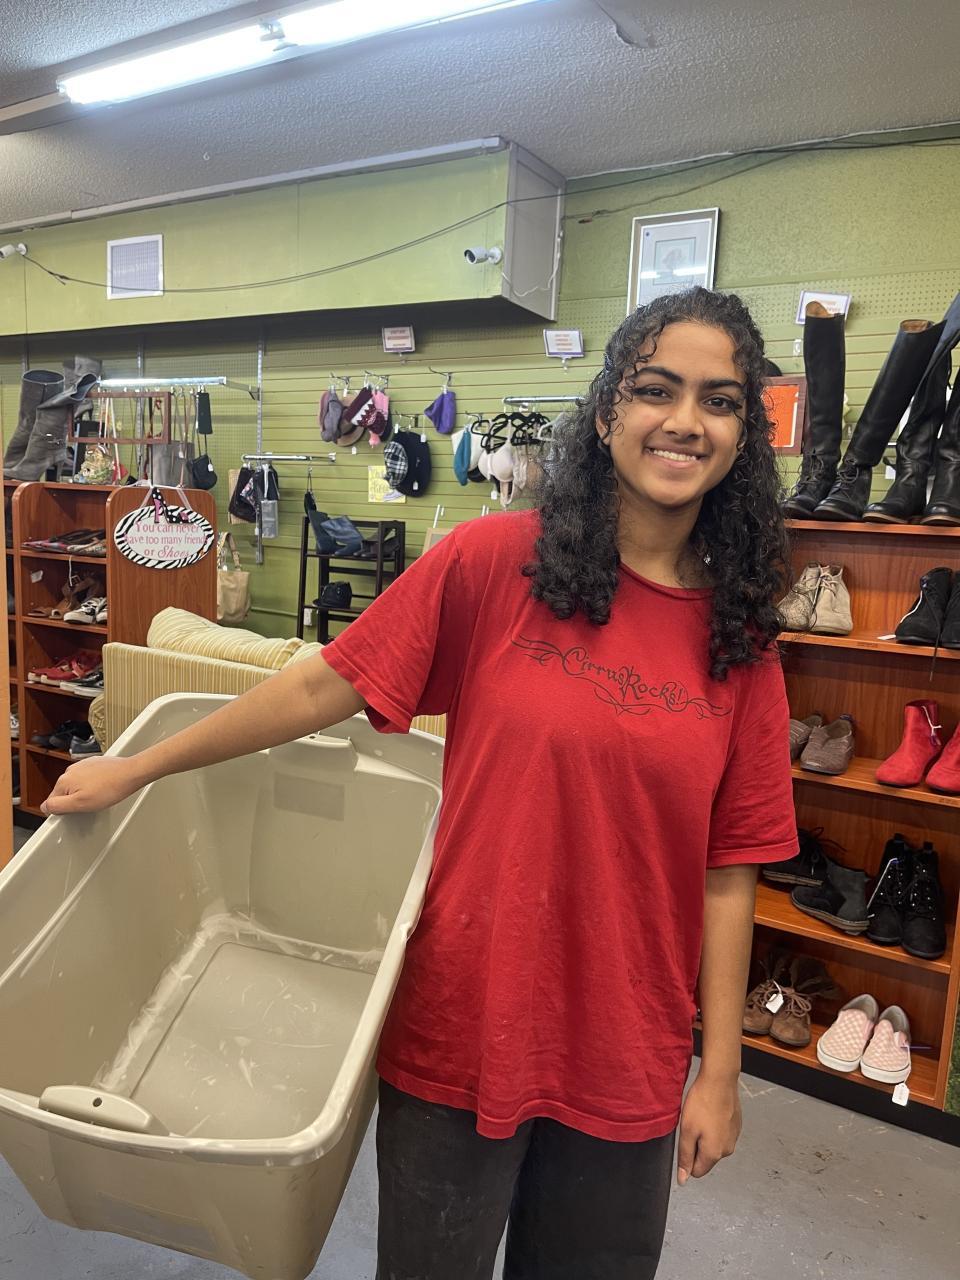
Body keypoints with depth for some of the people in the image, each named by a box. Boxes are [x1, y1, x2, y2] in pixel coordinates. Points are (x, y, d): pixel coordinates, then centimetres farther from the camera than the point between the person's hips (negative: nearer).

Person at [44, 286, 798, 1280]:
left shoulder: (739, 638, -3)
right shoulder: (497, 561, -12)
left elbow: (729, 867, -1)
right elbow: (327, 687, -7)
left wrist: (720, 1068, 3)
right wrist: (134, 771, -1)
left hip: (626, 1059, 2)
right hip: (463, 1023, -2)